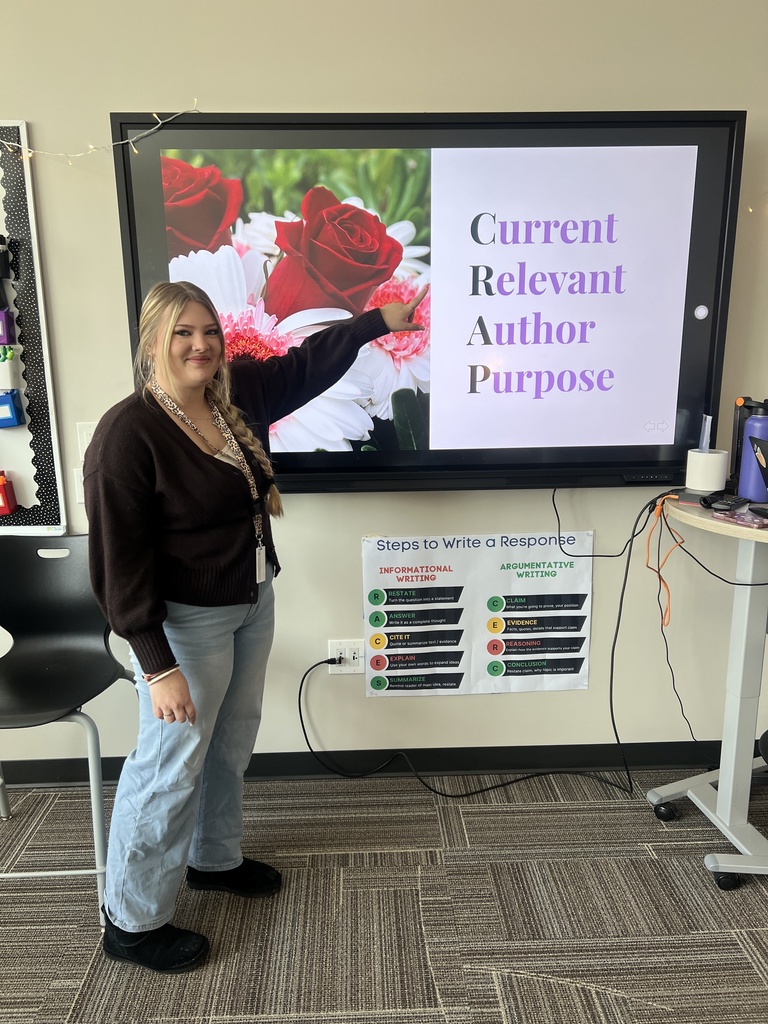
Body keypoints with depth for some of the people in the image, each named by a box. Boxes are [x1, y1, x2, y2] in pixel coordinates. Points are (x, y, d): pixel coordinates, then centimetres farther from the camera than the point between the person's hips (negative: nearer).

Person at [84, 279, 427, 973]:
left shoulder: (239, 394, -1)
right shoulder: (127, 434, -22)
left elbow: (308, 362, 14)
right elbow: (120, 561, -23)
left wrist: (381, 320, 18)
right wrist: (157, 666, -24)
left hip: (253, 603, 8)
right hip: (186, 623, -8)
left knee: (233, 742, 22)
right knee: (172, 764, 4)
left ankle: (215, 859, 46)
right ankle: (133, 922, 26)